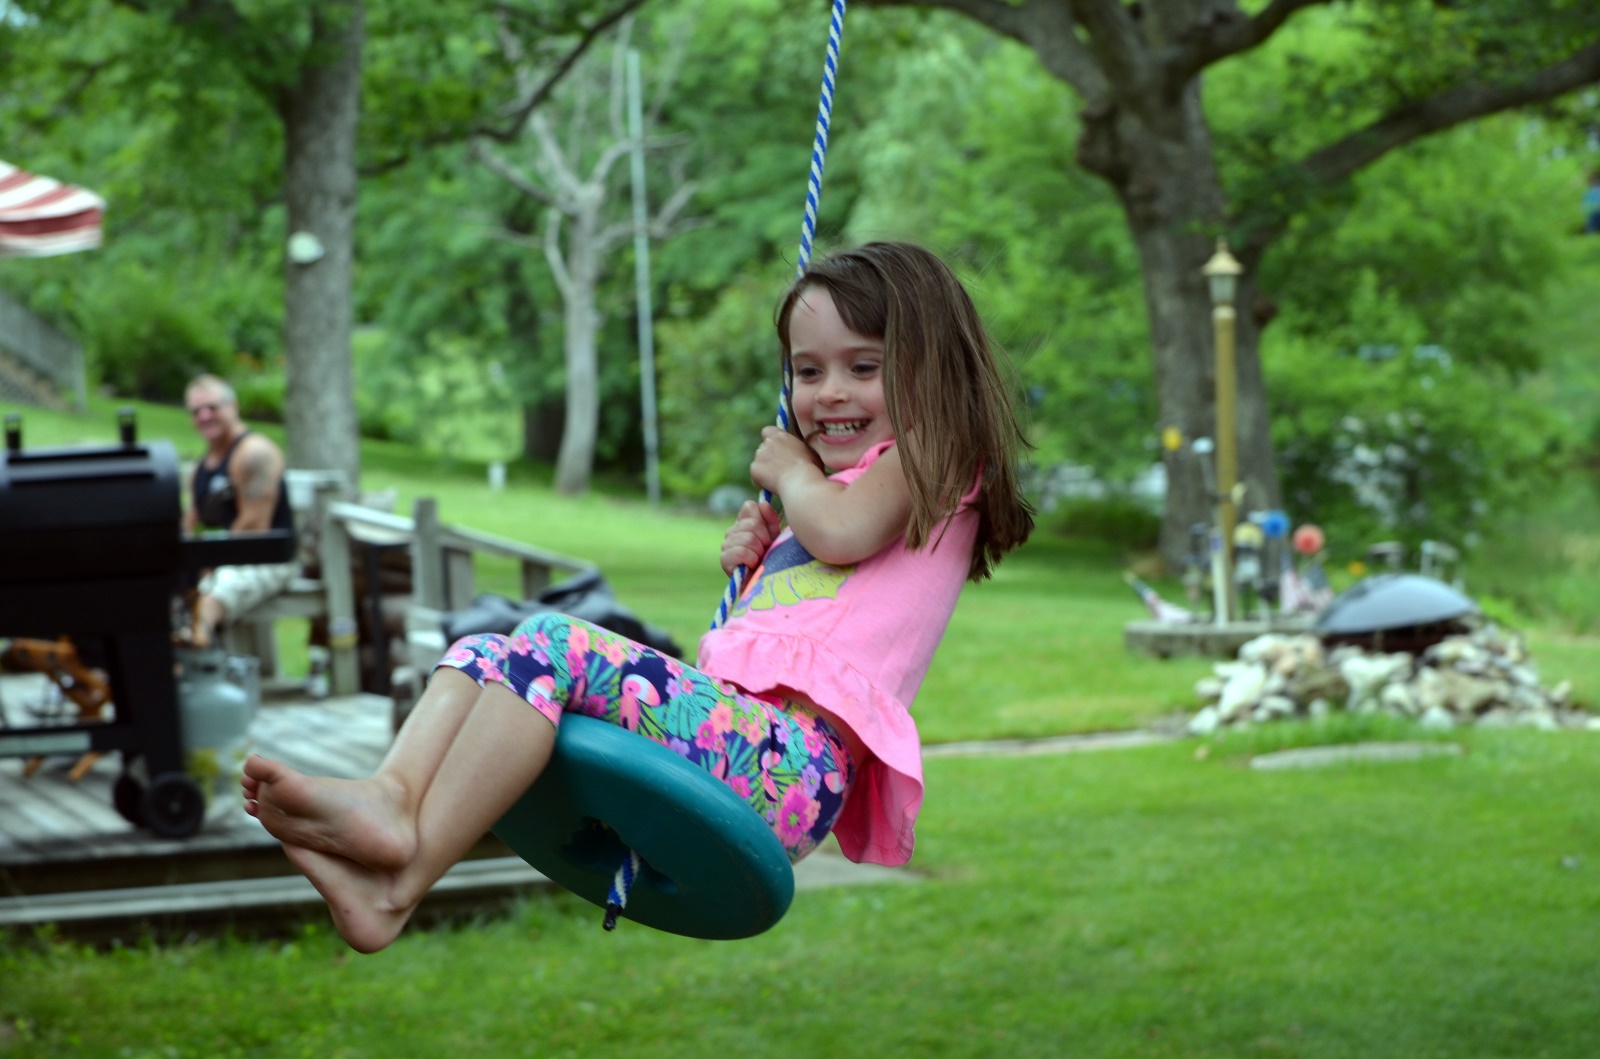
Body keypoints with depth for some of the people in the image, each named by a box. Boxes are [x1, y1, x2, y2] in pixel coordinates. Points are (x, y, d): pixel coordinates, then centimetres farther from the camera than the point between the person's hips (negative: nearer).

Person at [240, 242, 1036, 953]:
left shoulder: (933, 457, 10)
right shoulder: (833, 483, 35)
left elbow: (843, 530, -11)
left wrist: (791, 470, 9)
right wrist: (754, 561, 20)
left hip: (790, 765, -9)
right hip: (736, 728, 9)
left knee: (553, 645, -25)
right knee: (489, 652, -4)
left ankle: (402, 879, -36)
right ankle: (391, 796, -34)